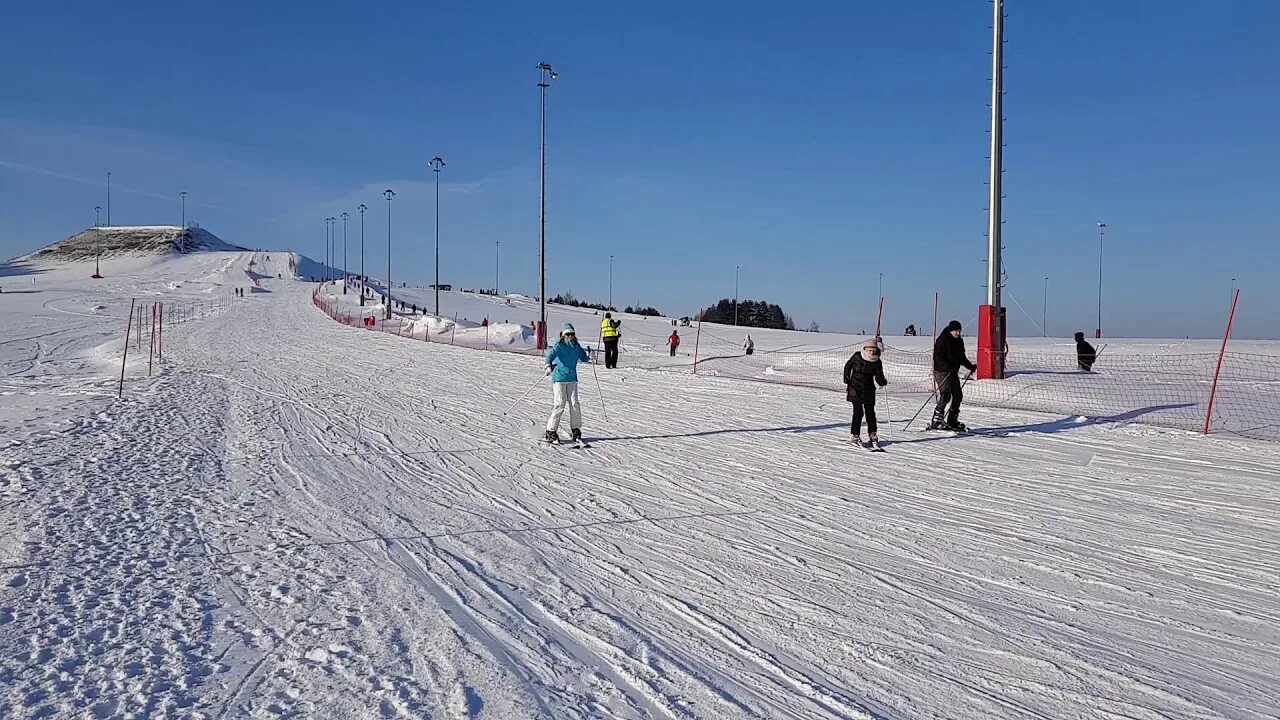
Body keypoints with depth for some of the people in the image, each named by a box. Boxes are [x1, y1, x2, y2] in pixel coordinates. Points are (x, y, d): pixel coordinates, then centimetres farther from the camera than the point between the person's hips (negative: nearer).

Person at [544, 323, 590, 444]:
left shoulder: (576, 347, 9)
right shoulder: (558, 346, -7)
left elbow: (583, 356, 24)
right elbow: (551, 354, -25)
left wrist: (588, 359, 3)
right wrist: (548, 365, -43)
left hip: (572, 379, 5)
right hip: (559, 378, -5)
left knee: (575, 404, 0)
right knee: (560, 404, -9)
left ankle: (576, 430, 12)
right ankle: (551, 431, 0)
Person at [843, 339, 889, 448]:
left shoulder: (877, 362, -2)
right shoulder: (857, 356, -6)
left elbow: (879, 377, -3)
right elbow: (847, 366, 8)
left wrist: (883, 382, -24)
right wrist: (847, 380, 0)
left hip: (869, 389, 3)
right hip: (855, 388, -2)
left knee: (870, 412, 4)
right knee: (858, 411, -7)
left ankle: (872, 434, 15)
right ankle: (854, 436, 1)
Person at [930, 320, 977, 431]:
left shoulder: (959, 341, 12)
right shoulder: (942, 340, -13)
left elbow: (961, 357, 23)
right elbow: (938, 358, -20)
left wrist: (971, 366, 14)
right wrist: (949, 367, -31)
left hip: (953, 372, 8)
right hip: (942, 372, -8)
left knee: (958, 395, 7)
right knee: (945, 395, -18)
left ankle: (952, 421, 17)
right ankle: (936, 421, -16)